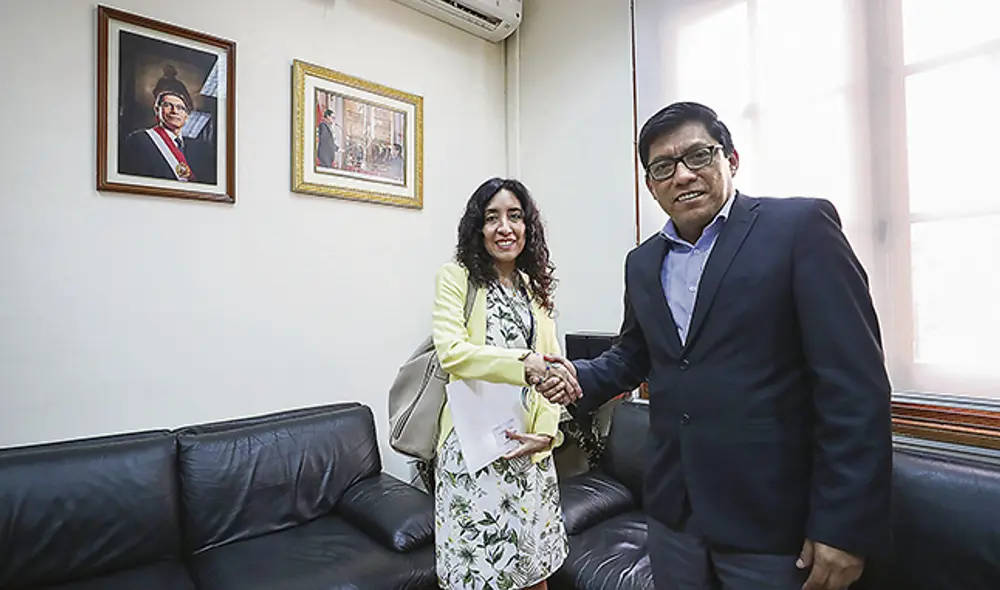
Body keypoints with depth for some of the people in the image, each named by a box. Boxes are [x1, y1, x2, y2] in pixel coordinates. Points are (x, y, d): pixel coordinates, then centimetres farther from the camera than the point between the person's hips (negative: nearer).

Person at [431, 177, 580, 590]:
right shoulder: (456, 278, -2)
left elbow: (551, 367, 9)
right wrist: (524, 363, -25)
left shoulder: (536, 287, 13)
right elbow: (450, 352, -16)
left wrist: (547, 430, -5)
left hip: (528, 442, 5)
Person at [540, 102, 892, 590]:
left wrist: (844, 526, -15)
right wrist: (582, 379, -3)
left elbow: (853, 380, -14)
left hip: (774, 521, -4)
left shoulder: (801, 225, -10)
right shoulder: (642, 263, 7)